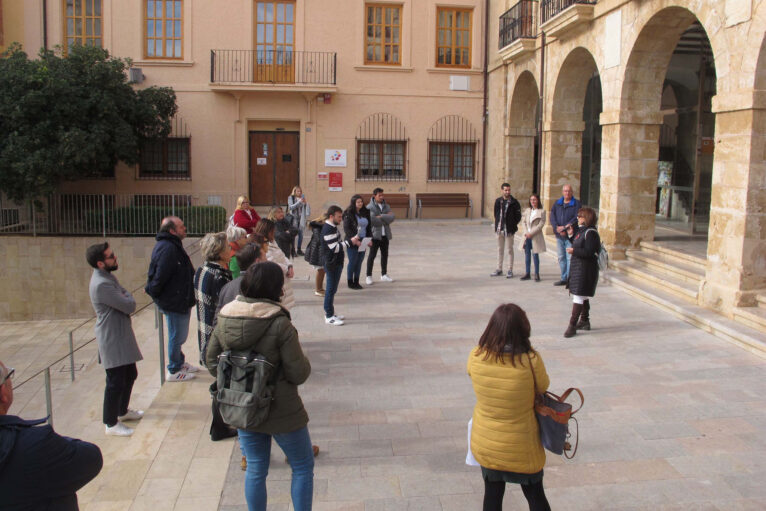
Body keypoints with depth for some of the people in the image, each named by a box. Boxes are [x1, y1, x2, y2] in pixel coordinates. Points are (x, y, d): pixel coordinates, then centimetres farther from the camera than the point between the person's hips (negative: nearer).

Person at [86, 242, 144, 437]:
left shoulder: (107, 277, 9)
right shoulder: (101, 284, -25)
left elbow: (126, 303, 15)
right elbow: (130, 306, -22)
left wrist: (124, 296, -6)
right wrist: (127, 295, -4)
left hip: (121, 336, 10)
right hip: (112, 340, -10)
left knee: (130, 374, 21)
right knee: (116, 381, -1)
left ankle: (122, 410, 39)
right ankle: (111, 423, 13)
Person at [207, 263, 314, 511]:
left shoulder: (224, 320, -6)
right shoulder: (279, 324, -23)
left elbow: (212, 363, 4)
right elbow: (299, 374, -18)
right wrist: (304, 361, 2)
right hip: (281, 412, -5)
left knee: (255, 470, 20)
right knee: (303, 467, 15)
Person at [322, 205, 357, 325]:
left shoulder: (333, 227, 13)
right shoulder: (328, 229, -20)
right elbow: (334, 248, -24)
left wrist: (352, 241, 12)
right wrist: (350, 242, -20)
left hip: (336, 262, 10)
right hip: (331, 263, -10)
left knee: (332, 289, 16)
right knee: (331, 289, -4)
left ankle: (330, 313, 25)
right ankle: (329, 316, 3)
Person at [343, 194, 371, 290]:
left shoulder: (365, 213, 11)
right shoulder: (349, 214, -8)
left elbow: (368, 227, 16)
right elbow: (346, 228, -13)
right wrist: (353, 237, -24)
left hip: (363, 241, 6)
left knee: (359, 262, 9)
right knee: (352, 262, 0)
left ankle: (356, 282, 18)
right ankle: (350, 283, 10)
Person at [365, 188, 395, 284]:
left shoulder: (386, 206, 10)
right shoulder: (369, 207, -7)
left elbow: (392, 218, -6)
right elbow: (372, 220, -21)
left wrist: (381, 217, -17)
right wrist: (386, 219, -10)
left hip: (385, 235, 5)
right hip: (375, 234, -5)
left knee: (385, 255, 11)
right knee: (372, 255, -1)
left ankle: (384, 275, 23)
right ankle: (368, 276, 7)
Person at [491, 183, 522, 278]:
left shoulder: (514, 202, -6)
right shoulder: (498, 201, 4)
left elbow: (518, 216, -2)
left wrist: (513, 225, -3)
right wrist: (497, 224, 6)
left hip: (510, 229, -4)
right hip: (499, 228, 4)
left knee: (510, 250, 4)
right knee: (500, 249, 13)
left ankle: (510, 270, 10)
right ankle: (499, 269, 22)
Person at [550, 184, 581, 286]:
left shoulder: (577, 204, 0)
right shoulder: (557, 204, 13)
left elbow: (576, 218, -11)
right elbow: (552, 217, 2)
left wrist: (564, 227, -17)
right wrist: (557, 228, -15)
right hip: (559, 236, 5)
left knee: (570, 257, -9)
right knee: (561, 258, 11)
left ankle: (570, 279, -6)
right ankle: (564, 278, 20)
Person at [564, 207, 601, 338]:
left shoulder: (590, 233, -16)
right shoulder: (581, 230, 13)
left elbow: (589, 252, -23)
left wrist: (573, 251, -19)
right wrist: (571, 235, 9)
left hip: (585, 269, -10)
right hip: (578, 268, 10)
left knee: (578, 297, -11)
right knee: (583, 297, 19)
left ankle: (572, 325, -10)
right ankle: (585, 321, 30)